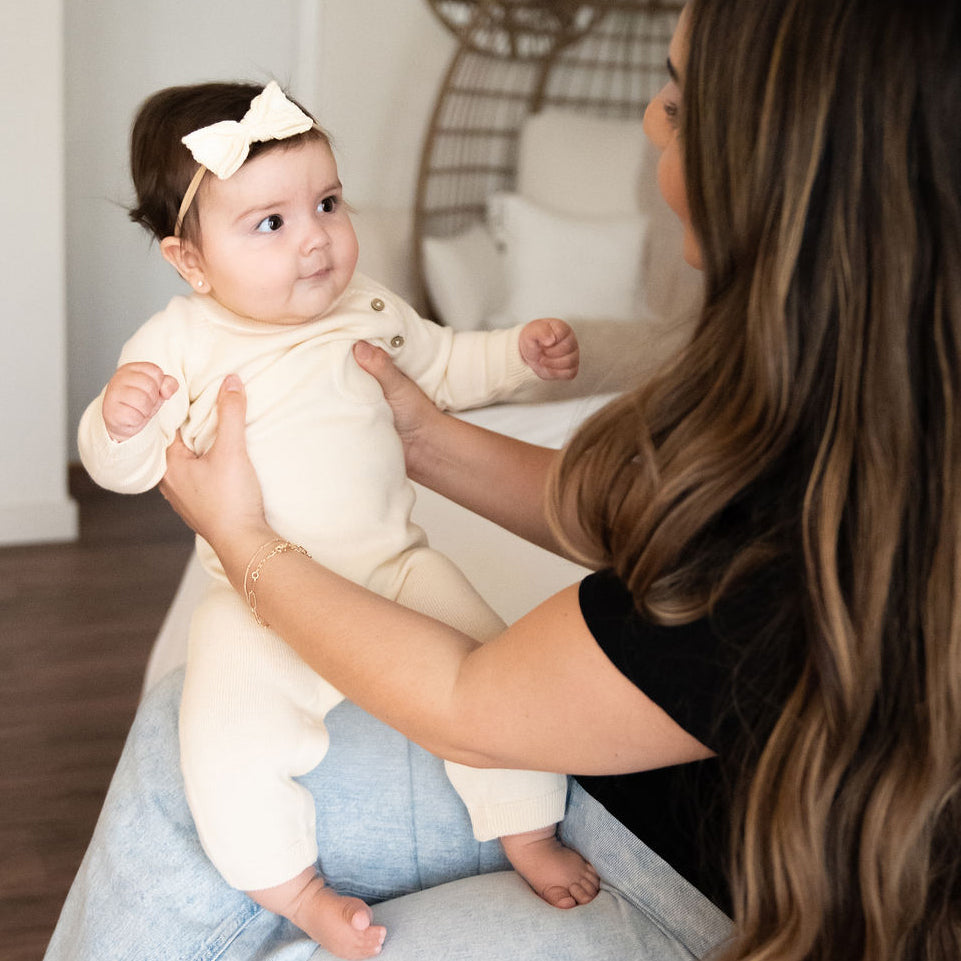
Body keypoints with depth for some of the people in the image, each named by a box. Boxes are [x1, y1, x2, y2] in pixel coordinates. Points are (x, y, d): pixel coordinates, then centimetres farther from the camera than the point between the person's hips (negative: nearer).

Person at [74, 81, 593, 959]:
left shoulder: (369, 309, 5)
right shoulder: (177, 343, -7)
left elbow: (445, 367, 21)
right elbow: (124, 468, -7)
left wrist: (523, 352, 7)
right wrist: (117, 419, -29)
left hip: (396, 569, 3)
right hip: (260, 601, -2)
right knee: (225, 749, -22)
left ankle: (531, 837, 16)